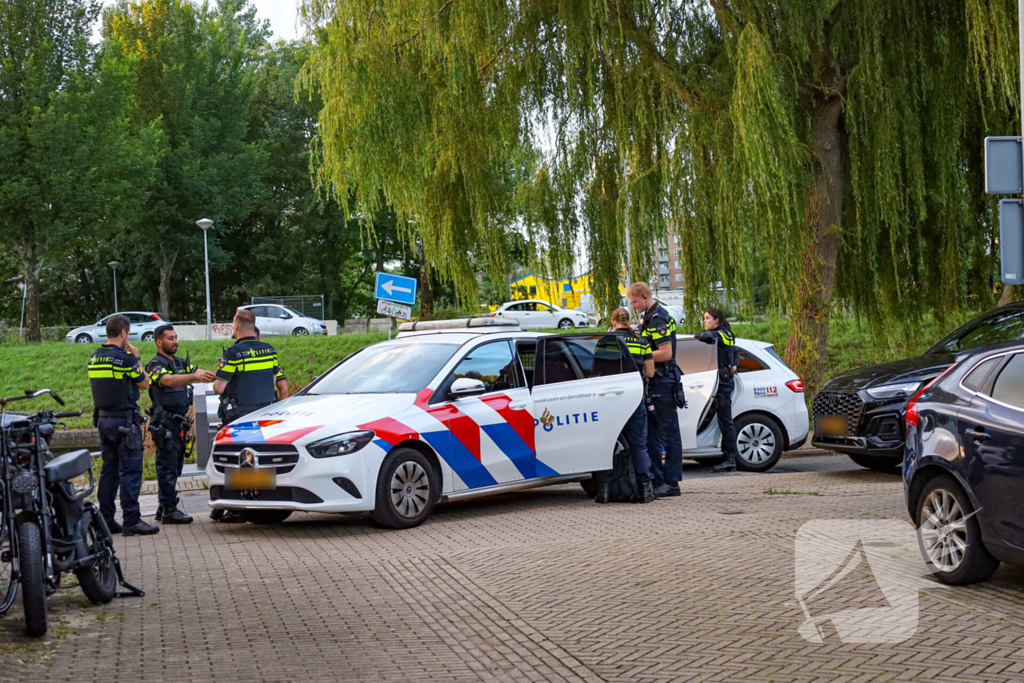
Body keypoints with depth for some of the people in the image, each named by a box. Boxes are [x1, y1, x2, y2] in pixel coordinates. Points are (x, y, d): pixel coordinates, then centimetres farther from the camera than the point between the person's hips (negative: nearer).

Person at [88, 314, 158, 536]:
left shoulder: (94, 358, 8)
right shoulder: (125, 358, -15)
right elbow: (144, 384, -5)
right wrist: (136, 358, 5)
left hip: (103, 419, 8)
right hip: (125, 421, -8)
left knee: (109, 470, 13)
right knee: (130, 471, -5)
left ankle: (105, 520, 14)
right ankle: (131, 521, -6)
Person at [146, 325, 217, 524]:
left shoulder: (180, 363, 17)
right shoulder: (155, 365, -9)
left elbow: (198, 372, 6)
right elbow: (169, 380, -29)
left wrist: (213, 375, -15)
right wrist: (194, 377, -43)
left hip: (179, 422, 8)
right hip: (165, 423, -8)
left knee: (174, 467, 12)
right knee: (168, 467, -7)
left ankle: (164, 508, 20)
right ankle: (169, 511, -5)